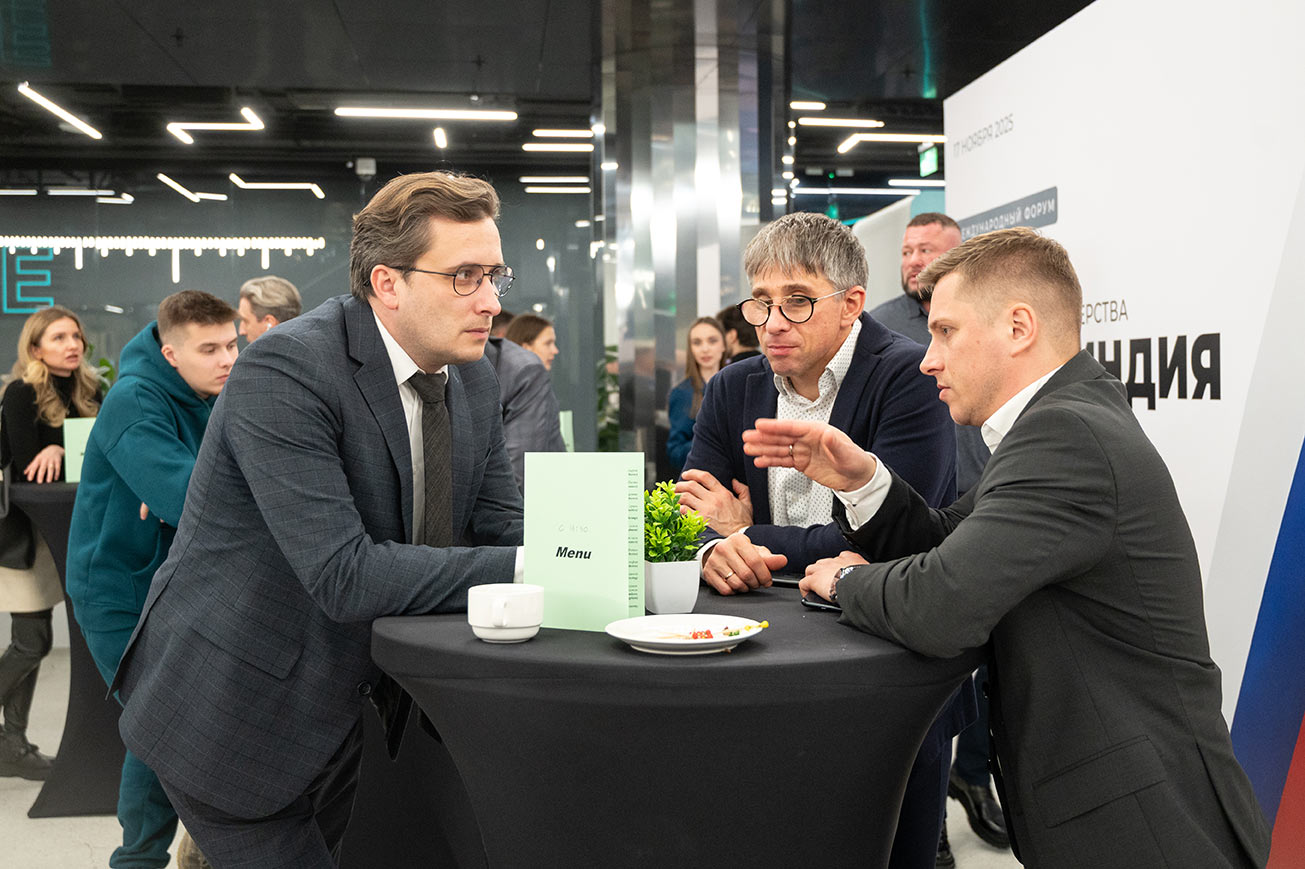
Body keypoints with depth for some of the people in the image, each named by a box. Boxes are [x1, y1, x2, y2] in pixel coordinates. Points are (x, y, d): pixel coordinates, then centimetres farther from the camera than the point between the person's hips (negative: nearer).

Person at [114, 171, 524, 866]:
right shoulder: (284, 372, -24)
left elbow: (502, 532, 1)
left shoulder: (474, 378, 0)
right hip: (231, 719, -6)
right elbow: (345, 576, -30)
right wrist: (528, 569, -30)